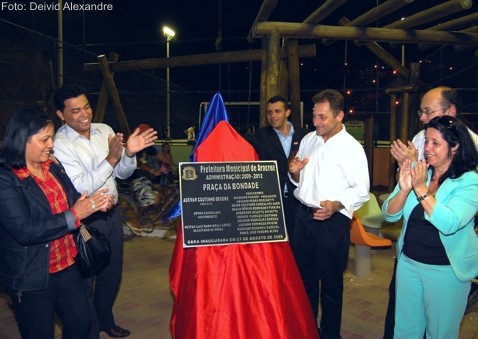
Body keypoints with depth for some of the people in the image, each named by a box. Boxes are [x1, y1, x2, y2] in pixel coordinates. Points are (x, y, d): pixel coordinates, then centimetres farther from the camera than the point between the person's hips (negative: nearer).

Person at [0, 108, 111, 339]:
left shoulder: (53, 165, 2)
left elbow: (73, 198, 6)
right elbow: (24, 231, -26)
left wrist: (93, 203, -15)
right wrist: (74, 215, -26)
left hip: (66, 265, 7)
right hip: (30, 276, -6)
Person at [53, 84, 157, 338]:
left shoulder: (104, 130, 0)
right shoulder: (59, 144, -17)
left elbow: (122, 173, 3)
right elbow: (81, 188, -23)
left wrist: (129, 153, -16)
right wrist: (111, 158, -29)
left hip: (112, 214, 6)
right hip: (85, 222, -6)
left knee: (112, 274, 22)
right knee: (86, 282, 13)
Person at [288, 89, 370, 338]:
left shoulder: (352, 148, -11)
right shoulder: (308, 140, 7)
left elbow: (361, 191, -11)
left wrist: (336, 205, -27)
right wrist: (294, 172, -6)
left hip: (332, 221, -6)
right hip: (304, 215, 6)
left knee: (331, 283, 11)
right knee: (304, 276, 19)